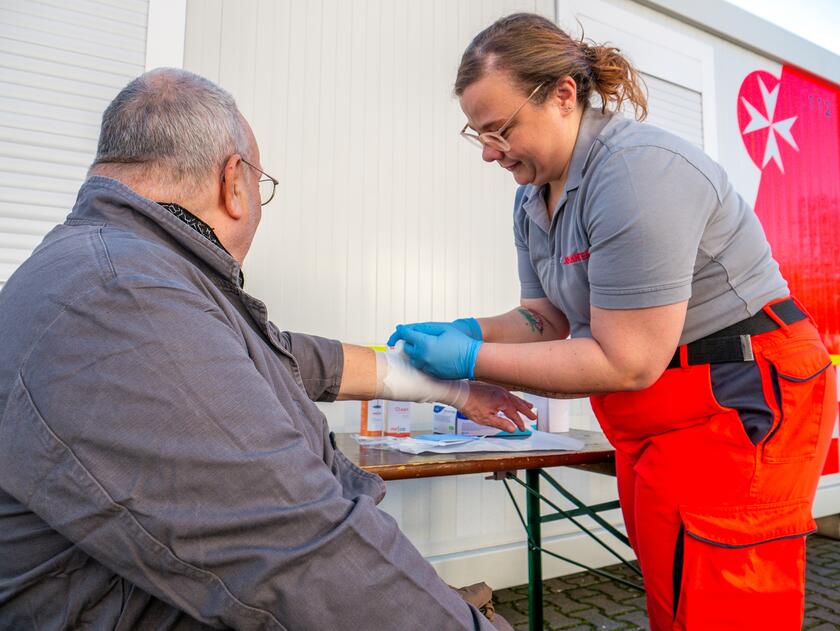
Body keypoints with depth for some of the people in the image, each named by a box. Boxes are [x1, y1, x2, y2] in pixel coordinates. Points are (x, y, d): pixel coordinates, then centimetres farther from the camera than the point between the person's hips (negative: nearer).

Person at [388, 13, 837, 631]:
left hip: (742, 400, -8)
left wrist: (471, 361, -21)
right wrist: (471, 330, -8)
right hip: (651, 426, 9)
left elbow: (627, 363, -24)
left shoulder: (636, 170, -22)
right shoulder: (532, 197, 6)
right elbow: (552, 316, 10)